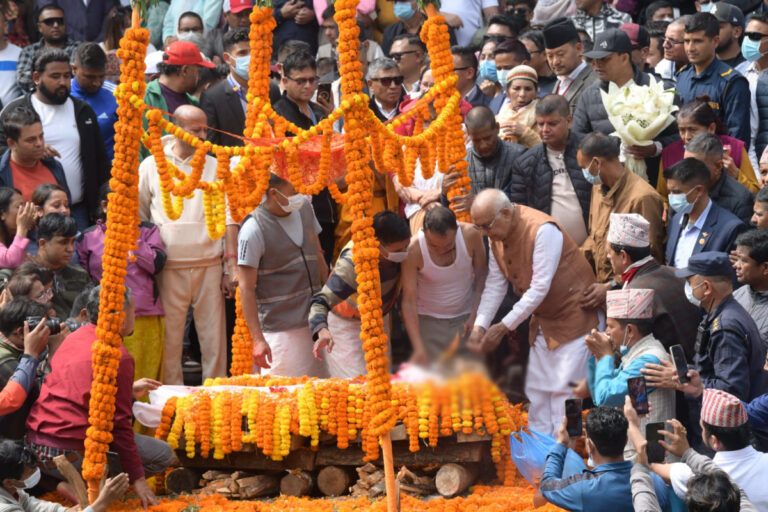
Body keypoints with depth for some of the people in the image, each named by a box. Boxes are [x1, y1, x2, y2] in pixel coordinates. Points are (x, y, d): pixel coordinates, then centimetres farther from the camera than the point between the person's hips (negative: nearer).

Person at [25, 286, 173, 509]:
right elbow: (119, 422, -13)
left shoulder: (73, 338, 12)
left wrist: (129, 390, 42)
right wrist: (138, 478, -6)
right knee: (164, 456, 2)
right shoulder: (119, 357, -12)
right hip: (69, 455, -8)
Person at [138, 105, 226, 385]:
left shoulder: (214, 167, 7)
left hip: (209, 265, 1)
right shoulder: (152, 167, 5)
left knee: (213, 335, 0)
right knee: (170, 335, 1)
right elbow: (138, 217, 12)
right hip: (170, 266, -1)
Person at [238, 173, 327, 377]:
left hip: (315, 321, 6)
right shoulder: (254, 229, -15)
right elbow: (247, 289, -14)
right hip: (280, 329, -6)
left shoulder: (305, 209, 5)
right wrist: (258, 339, -17)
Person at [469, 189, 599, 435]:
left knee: (564, 391, -10)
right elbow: (495, 284, 4)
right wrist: (479, 326, -9)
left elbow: (540, 287, -26)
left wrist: (504, 327, -23)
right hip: (542, 321, 8)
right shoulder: (496, 236, -1)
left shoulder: (542, 230, -27)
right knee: (537, 390, 9)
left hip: (572, 315, -8)